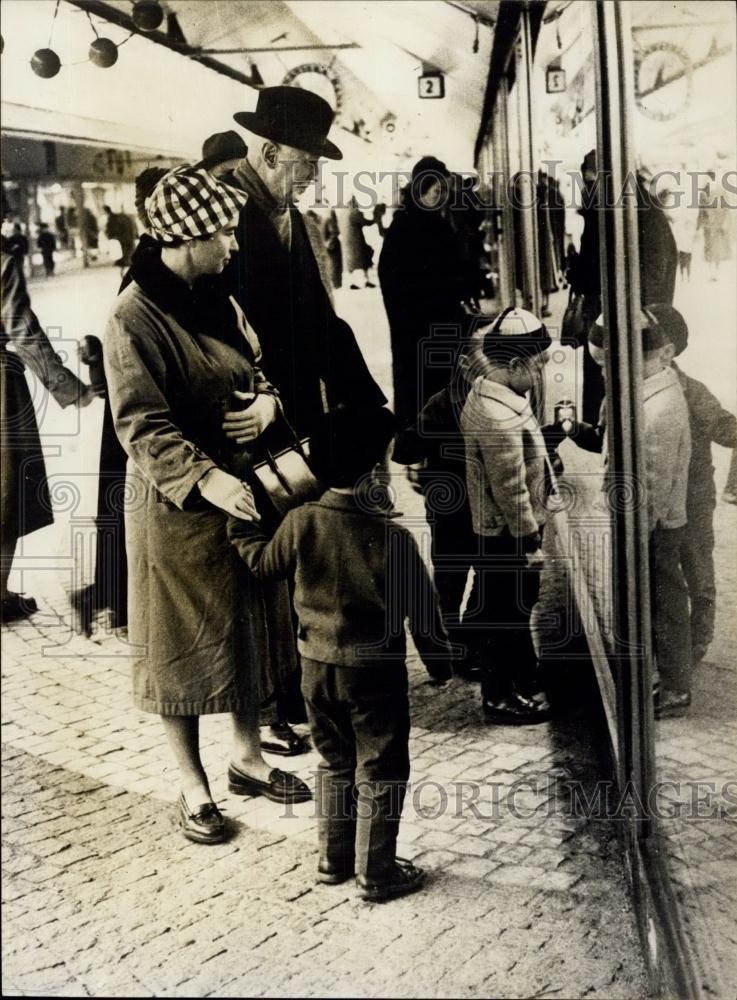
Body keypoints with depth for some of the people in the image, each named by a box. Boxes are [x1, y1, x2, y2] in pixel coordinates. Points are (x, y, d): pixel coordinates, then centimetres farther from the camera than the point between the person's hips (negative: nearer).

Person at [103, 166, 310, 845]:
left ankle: (248, 754, 36)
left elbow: (257, 370, 16)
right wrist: (205, 479, -34)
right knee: (183, 646, 6)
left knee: (247, 629, 17)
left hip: (242, 492, 8)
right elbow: (142, 426, -22)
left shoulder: (219, 301, 7)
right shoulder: (135, 318, -17)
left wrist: (267, 402, -7)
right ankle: (193, 786, 23)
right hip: (176, 506, -7)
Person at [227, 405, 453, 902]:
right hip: (375, 673, -5)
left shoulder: (301, 523, -9)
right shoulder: (393, 538, -20)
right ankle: (377, 873, 20)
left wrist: (240, 523, 28)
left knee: (335, 765, 22)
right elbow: (421, 609, -11)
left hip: (317, 666, 5)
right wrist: (440, 660, 4)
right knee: (381, 774, 11)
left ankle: (333, 859, 32)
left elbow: (263, 562, 11)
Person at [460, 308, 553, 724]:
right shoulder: (499, 418, -30)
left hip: (502, 529, 10)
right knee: (508, 614, 6)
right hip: (509, 534, -10)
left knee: (517, 607, 23)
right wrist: (531, 541, -17)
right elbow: (511, 491, -25)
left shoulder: (487, 390, 3)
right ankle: (502, 697, 21)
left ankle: (523, 679, 40)